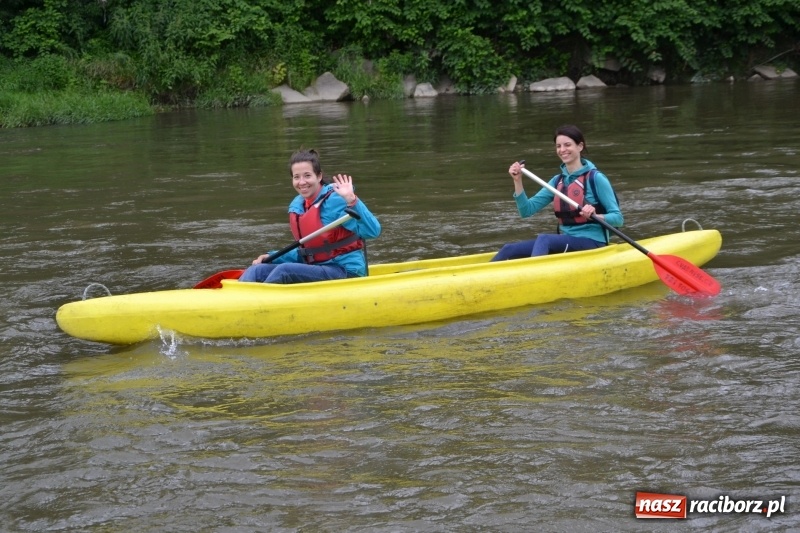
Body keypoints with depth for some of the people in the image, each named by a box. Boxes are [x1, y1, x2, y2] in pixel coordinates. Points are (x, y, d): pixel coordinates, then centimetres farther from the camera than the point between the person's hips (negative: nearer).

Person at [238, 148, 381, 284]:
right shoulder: (296, 206, 9)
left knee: (283, 271, -27)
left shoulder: (335, 200, -14)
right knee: (257, 271, -7)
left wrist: (352, 200, -36)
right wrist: (273, 257, 6)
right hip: (315, 269, 8)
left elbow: (373, 231, -25)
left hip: (345, 271, -8)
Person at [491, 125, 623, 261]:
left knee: (544, 239, -33)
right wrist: (518, 181, -5)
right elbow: (527, 211, 7)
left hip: (592, 243, -6)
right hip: (565, 242, 6)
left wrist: (594, 215, -27)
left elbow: (618, 219, -9)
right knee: (509, 250, -13)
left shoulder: (595, 178, -6)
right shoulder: (558, 181, 12)